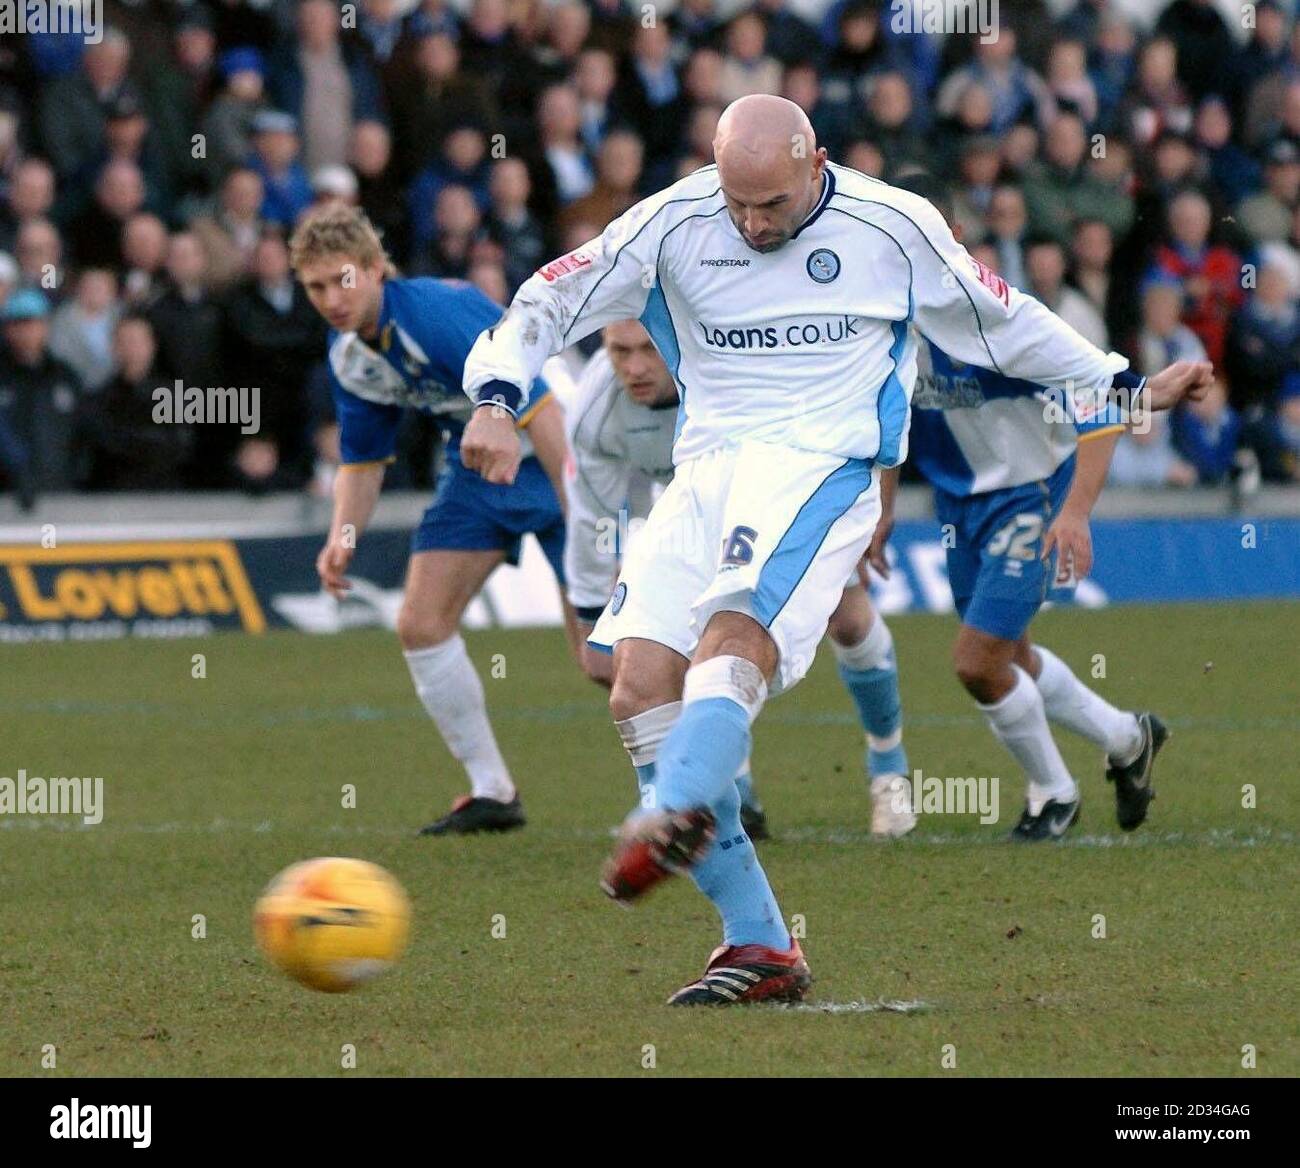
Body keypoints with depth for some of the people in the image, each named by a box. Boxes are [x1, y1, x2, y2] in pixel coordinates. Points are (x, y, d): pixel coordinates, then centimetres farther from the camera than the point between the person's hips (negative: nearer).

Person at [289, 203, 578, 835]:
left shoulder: (437, 314, -29)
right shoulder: (348, 355, -2)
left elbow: (538, 411, -31)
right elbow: (362, 459, 11)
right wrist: (342, 537, -7)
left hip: (559, 461, -8)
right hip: (477, 468, 8)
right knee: (420, 624, -3)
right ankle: (491, 793, 9)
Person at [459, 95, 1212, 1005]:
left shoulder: (893, 228, 2)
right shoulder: (673, 224, 4)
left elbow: (1002, 324, 17)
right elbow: (550, 304, 5)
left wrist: (1127, 386, 22)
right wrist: (498, 400, -13)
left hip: (821, 463, -4)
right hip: (706, 471, 4)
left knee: (733, 637, -31)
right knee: (639, 692, -10)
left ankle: (676, 818, -56)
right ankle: (758, 946, -9)